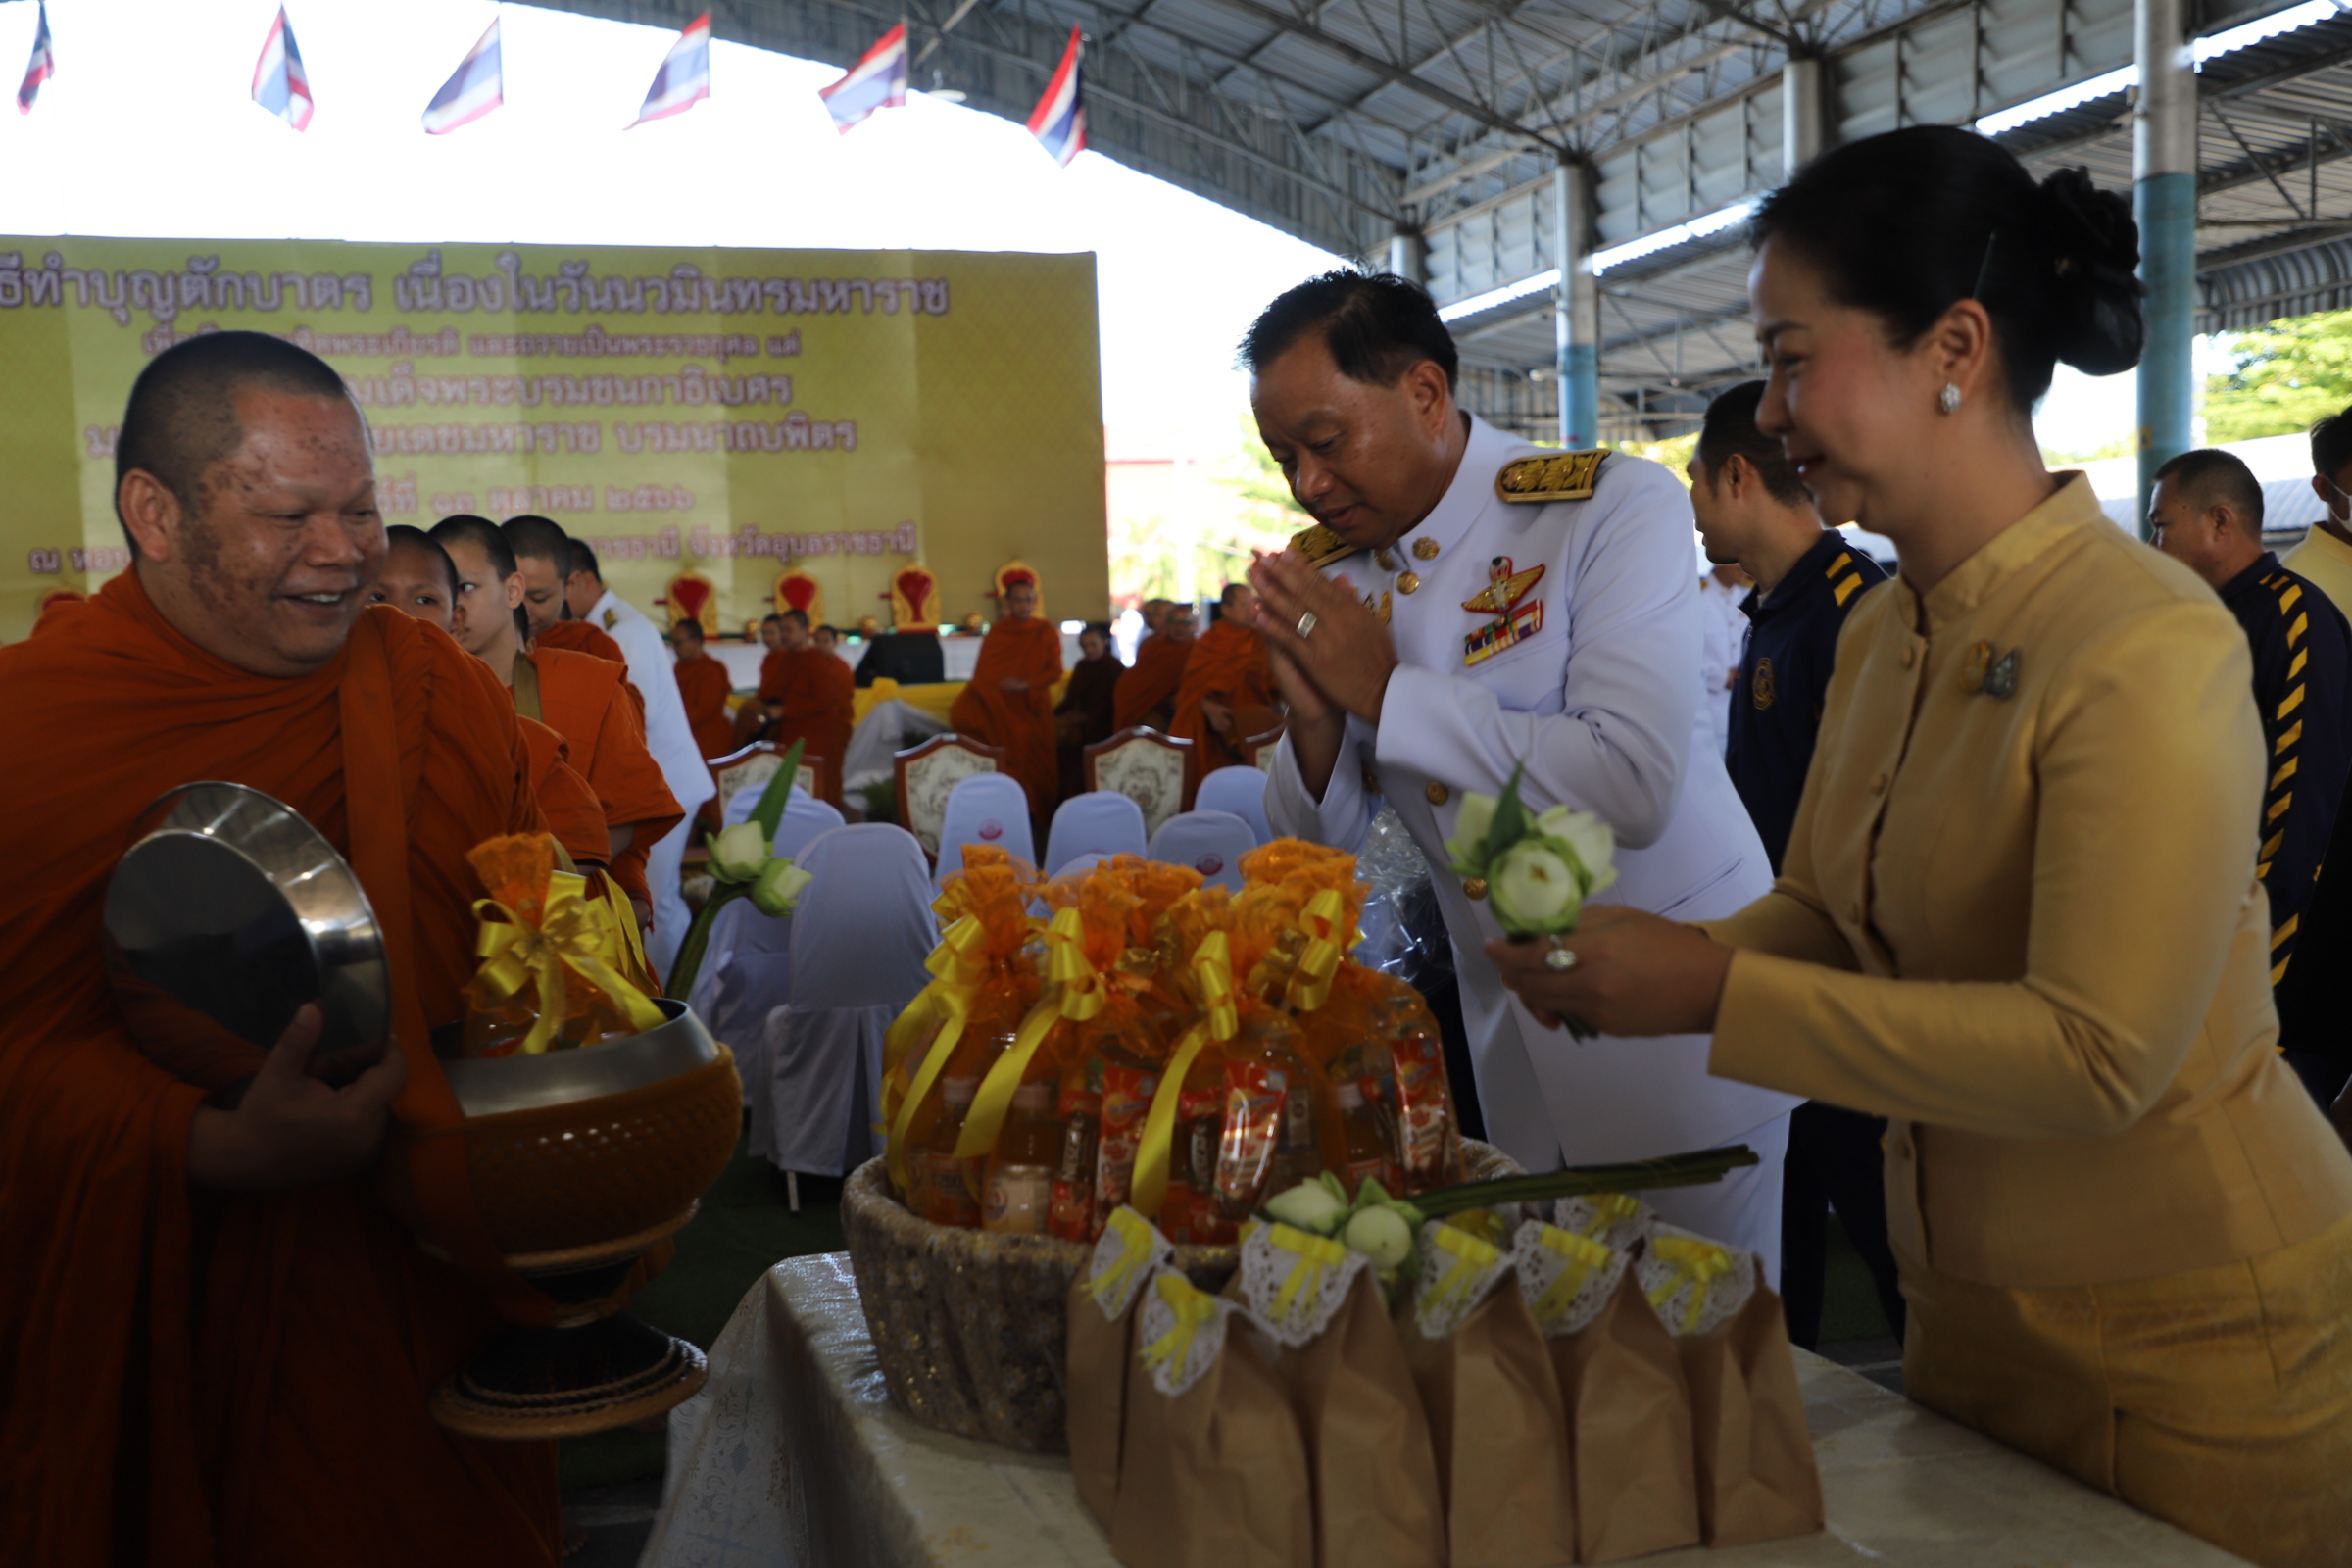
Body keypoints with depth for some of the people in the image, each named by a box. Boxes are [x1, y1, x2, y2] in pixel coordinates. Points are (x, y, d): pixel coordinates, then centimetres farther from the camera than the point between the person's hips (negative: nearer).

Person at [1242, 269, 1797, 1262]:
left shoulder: (1617, 507, -14)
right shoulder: (1330, 574, 2)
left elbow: (1632, 786, -28)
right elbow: (1314, 849, 6)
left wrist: (1386, 690, -21)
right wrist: (1313, 715, -16)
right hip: (1515, 1051, 5)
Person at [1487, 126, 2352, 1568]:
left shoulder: (2149, 648, -23)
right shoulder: (1883, 637, 4)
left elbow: (2100, 1054, -27)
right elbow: (1821, 914, 8)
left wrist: (1720, 996, -28)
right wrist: (1647, 958, -11)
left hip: (2190, 1330, -7)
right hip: (1970, 1299, 8)